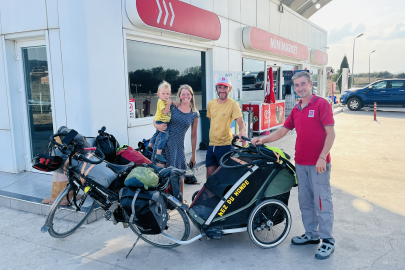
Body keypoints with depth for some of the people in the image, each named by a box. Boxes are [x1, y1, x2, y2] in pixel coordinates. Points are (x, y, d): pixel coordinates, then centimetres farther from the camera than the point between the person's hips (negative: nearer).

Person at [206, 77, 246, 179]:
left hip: (225, 144, -5)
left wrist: (241, 131, -37)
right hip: (211, 144, 5)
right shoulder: (211, 103, 10)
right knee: (210, 174, 10)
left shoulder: (233, 104, -7)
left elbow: (241, 122, -17)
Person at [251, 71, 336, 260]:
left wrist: (322, 157, -19)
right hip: (300, 163, 7)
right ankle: (311, 235, 26)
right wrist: (263, 140, 5)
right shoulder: (296, 109, 14)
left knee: (322, 200, -2)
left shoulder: (321, 104, -6)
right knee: (305, 200, 13)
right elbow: (282, 131, 18)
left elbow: (330, 132, -12)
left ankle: (327, 241, 10)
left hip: (319, 163, -7)